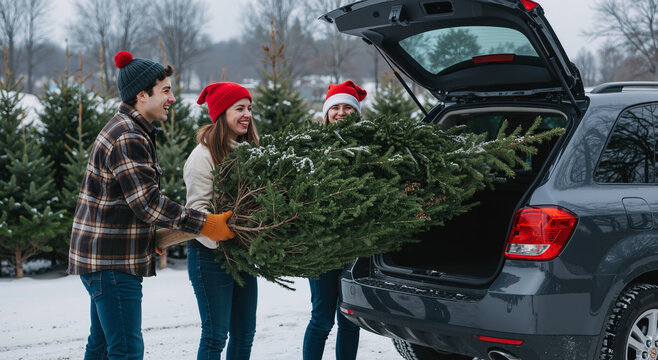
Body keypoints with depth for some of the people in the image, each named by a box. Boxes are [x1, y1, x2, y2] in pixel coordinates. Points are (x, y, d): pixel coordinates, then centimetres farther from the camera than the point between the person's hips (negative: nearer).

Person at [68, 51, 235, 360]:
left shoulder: (129, 131, 16)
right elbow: (148, 203, -23)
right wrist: (205, 224, -17)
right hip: (112, 261, -11)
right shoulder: (127, 138, -19)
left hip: (101, 258, 11)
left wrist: (153, 239, 20)